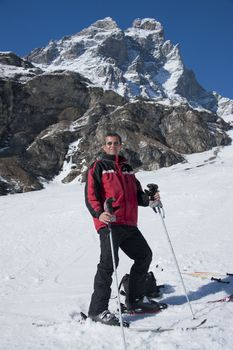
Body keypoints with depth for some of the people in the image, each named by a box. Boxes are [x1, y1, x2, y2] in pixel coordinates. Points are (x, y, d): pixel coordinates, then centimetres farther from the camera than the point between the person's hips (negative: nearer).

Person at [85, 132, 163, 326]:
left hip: (129, 224, 7)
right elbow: (90, 195, -6)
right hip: (109, 222, -7)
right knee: (108, 263, -15)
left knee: (145, 255, 14)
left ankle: (136, 298, 30)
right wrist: (99, 213, -24)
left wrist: (148, 200, 0)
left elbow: (136, 193, 22)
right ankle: (98, 309, -7)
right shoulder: (98, 167, 3)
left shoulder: (127, 168, 21)